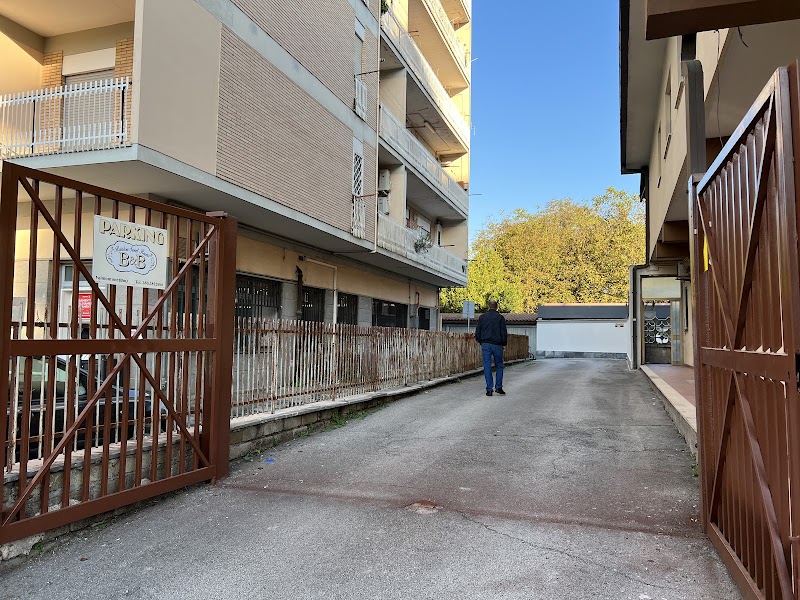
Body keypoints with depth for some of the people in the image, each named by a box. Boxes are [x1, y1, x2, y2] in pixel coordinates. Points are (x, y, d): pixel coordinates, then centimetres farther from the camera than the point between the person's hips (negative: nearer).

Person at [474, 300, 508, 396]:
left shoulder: (482, 317, 6)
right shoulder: (500, 317, 0)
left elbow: (477, 332, 6)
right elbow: (504, 333, -1)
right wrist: (504, 343, 11)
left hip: (485, 345, 1)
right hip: (497, 345, -1)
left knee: (487, 367, 2)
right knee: (499, 366, 11)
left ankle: (489, 389, 0)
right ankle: (498, 387, 4)